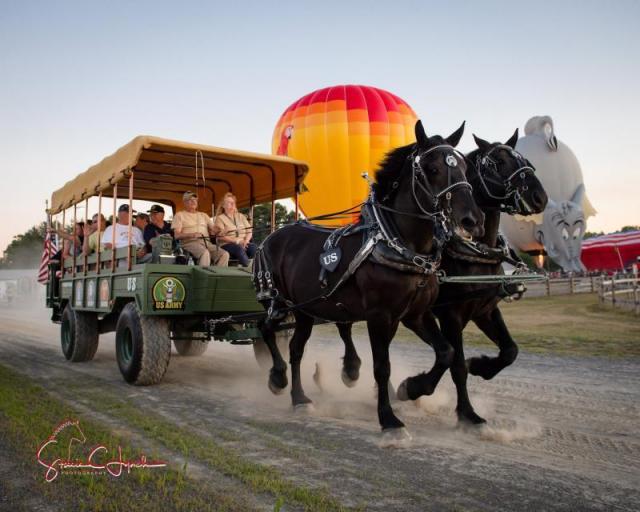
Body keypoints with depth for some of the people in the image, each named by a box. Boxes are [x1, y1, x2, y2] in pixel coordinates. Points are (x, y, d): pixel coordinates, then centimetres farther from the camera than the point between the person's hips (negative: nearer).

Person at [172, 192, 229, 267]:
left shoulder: (204, 215, 29)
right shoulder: (179, 215, 14)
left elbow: (214, 229, 20)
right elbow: (176, 235, 2)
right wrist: (191, 234, -17)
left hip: (207, 243, 5)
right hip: (190, 243, -4)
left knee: (225, 254, -26)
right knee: (205, 253, -39)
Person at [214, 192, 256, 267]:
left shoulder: (241, 216, 22)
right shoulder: (220, 218, 8)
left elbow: (249, 231, 14)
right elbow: (220, 236, -5)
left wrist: (246, 241, -7)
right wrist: (235, 240, -17)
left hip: (243, 244, 4)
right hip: (227, 245, -4)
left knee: (254, 247, -30)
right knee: (239, 248, -38)